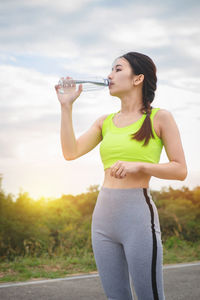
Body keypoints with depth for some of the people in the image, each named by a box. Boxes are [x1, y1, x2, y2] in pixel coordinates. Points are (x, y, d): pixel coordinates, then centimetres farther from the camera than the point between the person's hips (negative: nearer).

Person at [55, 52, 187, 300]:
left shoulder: (159, 118, 0)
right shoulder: (105, 122, 14)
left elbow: (180, 170, -3)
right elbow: (71, 152, 2)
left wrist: (139, 166, -16)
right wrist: (66, 106, 2)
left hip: (138, 215, -5)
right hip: (103, 215, 5)